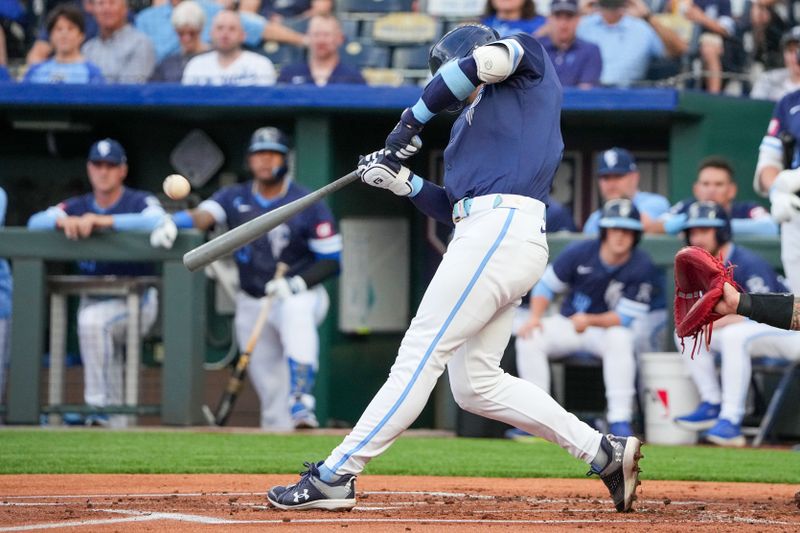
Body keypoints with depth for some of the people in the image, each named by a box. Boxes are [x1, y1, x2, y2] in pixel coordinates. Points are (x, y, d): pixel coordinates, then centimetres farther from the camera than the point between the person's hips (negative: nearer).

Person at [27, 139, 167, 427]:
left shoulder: (140, 202, -8)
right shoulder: (77, 206, 6)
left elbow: (158, 221, -31)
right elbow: (35, 222, -8)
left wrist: (104, 221, -39)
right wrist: (62, 220, -31)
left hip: (136, 299, -6)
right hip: (93, 301, 6)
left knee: (93, 321, -32)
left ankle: (98, 406, -29)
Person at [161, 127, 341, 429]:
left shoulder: (309, 205, -6)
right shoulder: (234, 198, 4)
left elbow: (331, 262, -6)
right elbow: (204, 215, -15)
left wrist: (297, 283, -23)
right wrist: (173, 222, -37)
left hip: (301, 294, -4)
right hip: (252, 303, 4)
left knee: (296, 312, -40)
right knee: (269, 388, 3)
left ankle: (302, 401, -48)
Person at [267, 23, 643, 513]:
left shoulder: (530, 60, 10)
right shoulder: (472, 120, 31)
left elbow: (484, 62, -12)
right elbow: (456, 207, 26)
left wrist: (413, 120, -2)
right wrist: (403, 181, 11)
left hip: (502, 229, -10)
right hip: (494, 236, 10)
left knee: (421, 353, -10)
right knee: (475, 384, 7)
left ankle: (335, 476, -12)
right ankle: (604, 452, 8)